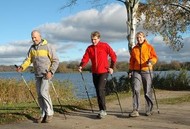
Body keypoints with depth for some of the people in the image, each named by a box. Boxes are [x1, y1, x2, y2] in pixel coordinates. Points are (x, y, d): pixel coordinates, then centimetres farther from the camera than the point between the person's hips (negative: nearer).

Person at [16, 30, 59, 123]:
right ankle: (44, 114, 15)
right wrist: (22, 67, -14)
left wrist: (51, 72, -18)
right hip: (37, 75, 6)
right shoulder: (32, 48, 10)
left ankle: (50, 113, -3)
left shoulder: (47, 46, -7)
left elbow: (55, 60, -7)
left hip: (47, 74, -6)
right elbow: (28, 59, 5)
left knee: (43, 92, -17)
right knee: (40, 95, 5)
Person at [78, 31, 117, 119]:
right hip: (94, 72, 5)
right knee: (98, 91, 8)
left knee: (100, 89, -16)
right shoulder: (89, 48, 8)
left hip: (103, 72, -5)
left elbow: (113, 56, 0)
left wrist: (112, 67, -5)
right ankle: (102, 110, 17)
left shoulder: (105, 46, -3)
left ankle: (103, 110, -8)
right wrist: (81, 66, -18)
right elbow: (85, 58, -1)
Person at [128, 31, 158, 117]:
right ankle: (135, 110, -13)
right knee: (135, 89, -13)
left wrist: (151, 62, -22)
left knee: (147, 92, 5)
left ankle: (149, 110, 18)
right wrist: (130, 71, 11)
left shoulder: (149, 47, 4)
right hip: (136, 71, 2)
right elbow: (132, 61, 18)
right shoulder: (134, 49, 13)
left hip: (147, 71, -2)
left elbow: (155, 57, -2)